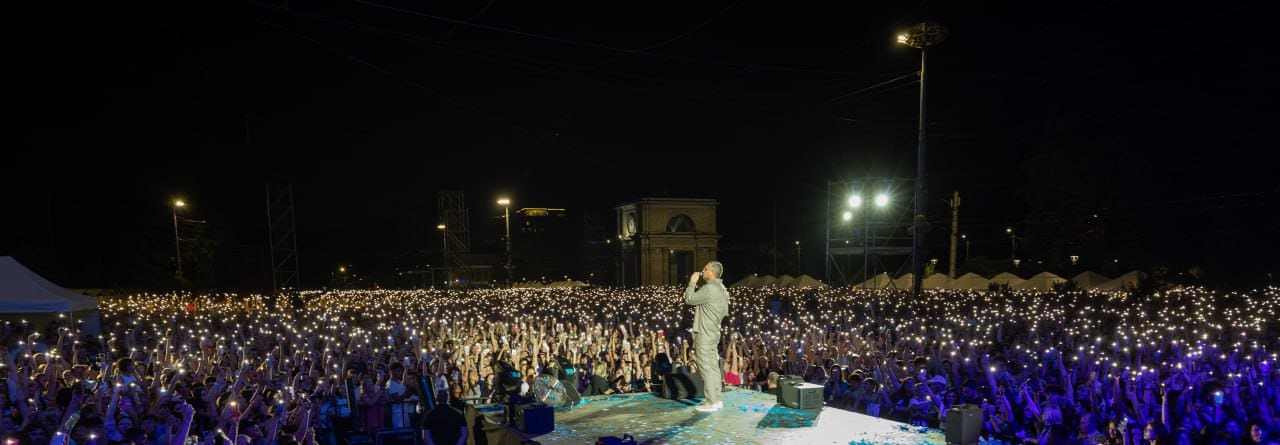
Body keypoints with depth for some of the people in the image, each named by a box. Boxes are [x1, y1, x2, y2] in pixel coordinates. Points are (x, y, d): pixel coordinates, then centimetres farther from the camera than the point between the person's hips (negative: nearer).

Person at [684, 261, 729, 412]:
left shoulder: (709, 288, -19)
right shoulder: (720, 289, 13)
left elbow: (689, 299, -16)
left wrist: (692, 282, -3)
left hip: (704, 333, -10)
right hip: (713, 332, 10)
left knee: (706, 367, -6)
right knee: (713, 367, 13)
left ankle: (711, 402, -4)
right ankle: (716, 399, 18)